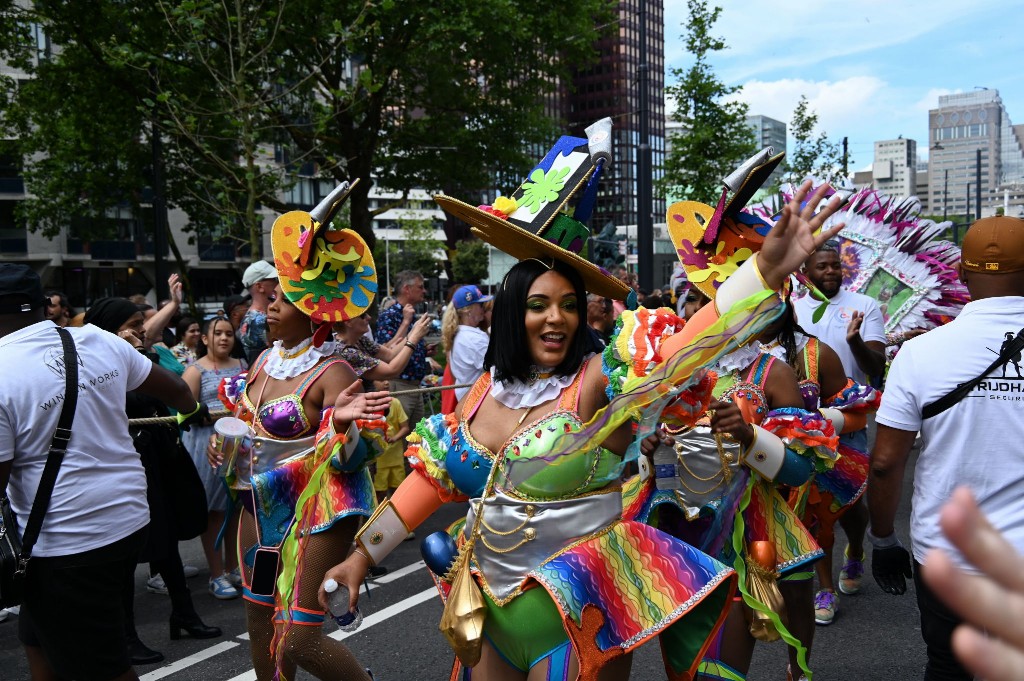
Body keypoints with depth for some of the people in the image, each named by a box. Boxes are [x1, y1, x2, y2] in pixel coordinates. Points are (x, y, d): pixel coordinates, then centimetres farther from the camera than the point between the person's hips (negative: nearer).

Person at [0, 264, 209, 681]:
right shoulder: (99, 342, 0)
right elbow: (173, 388, 12)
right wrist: (193, 411, 34)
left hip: (67, 542, -6)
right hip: (130, 517, 7)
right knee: (38, 639, 25)